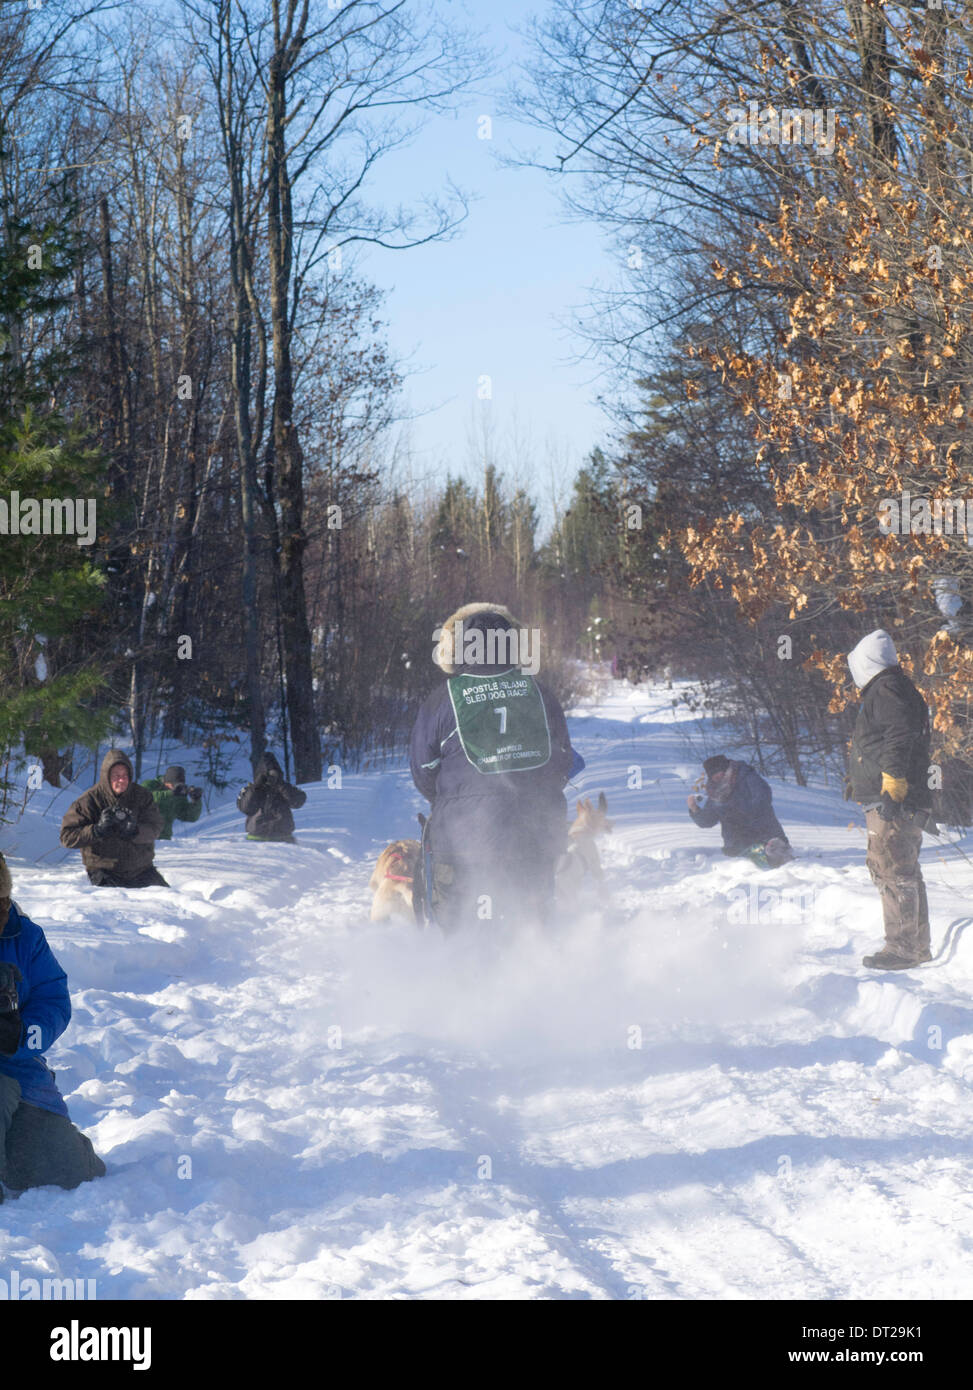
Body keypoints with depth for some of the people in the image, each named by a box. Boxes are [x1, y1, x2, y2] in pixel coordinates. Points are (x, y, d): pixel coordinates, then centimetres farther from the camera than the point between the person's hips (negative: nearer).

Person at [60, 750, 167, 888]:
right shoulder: (89, 801, -10)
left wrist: (134, 831, -29)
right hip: (105, 874, -4)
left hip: (142, 871, 4)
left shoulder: (142, 796, 0)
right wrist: (98, 830, -26)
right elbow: (67, 837, -12)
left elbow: (155, 826, -8)